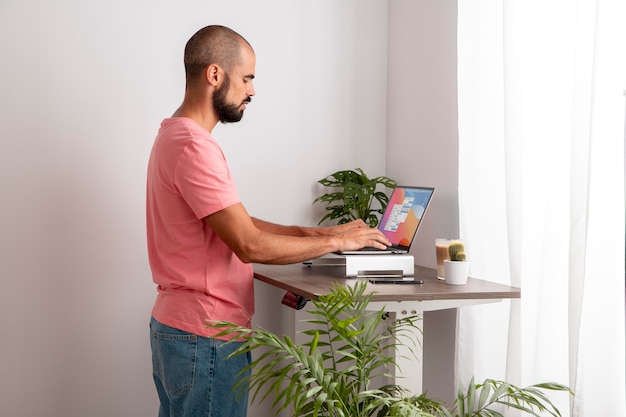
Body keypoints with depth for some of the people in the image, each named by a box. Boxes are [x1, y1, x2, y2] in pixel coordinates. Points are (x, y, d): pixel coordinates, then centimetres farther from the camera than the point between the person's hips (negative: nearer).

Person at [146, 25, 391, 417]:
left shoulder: (176, 136, 12)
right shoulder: (194, 148, -20)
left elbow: (238, 222, 13)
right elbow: (250, 245, -23)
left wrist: (317, 232, 6)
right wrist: (335, 241, -11)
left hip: (176, 326, 10)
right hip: (206, 337, -10)